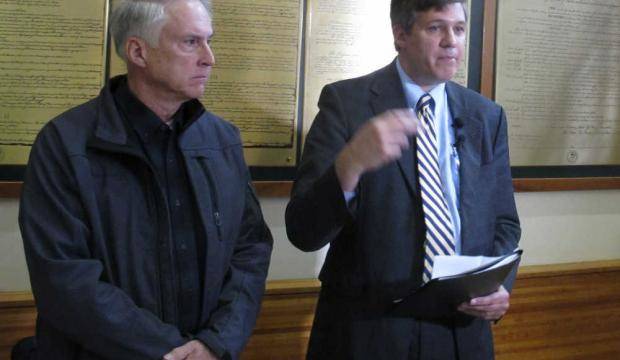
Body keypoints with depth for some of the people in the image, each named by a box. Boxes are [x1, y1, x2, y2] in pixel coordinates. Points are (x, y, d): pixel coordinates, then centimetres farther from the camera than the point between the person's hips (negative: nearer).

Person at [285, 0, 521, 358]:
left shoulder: (487, 117, 6)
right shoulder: (346, 101, -8)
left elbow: (504, 224, 12)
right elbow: (303, 231, -15)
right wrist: (349, 163, -33)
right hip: (366, 330, -3)